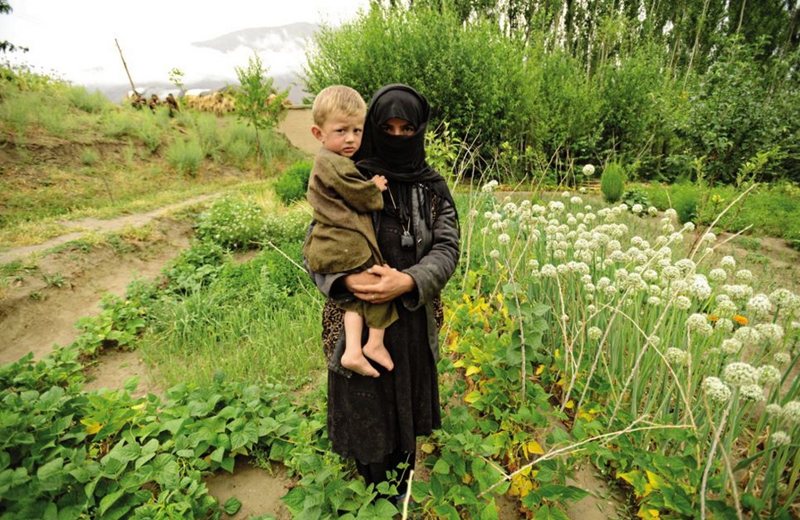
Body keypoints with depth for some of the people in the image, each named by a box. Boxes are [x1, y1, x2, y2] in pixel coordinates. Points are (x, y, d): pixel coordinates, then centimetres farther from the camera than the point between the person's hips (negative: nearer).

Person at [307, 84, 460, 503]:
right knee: (367, 413, 14)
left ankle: (402, 491, 49)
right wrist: (346, 279, -27)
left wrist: (407, 281, -26)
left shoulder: (433, 188, 0)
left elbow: (447, 248, -8)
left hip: (414, 320, 3)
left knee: (407, 406, 20)